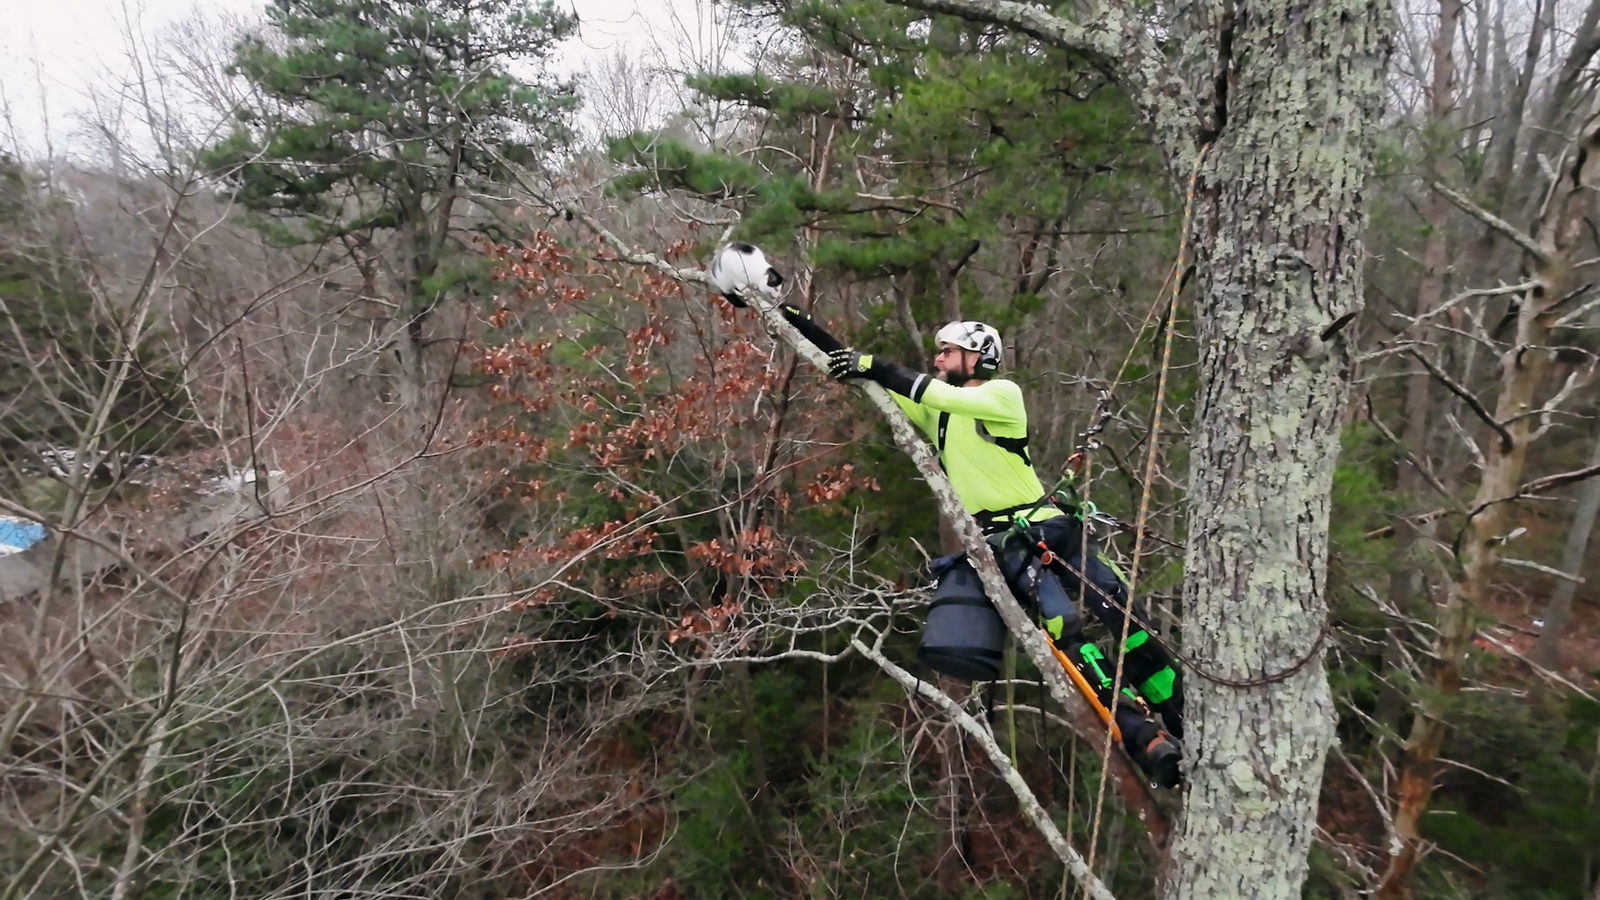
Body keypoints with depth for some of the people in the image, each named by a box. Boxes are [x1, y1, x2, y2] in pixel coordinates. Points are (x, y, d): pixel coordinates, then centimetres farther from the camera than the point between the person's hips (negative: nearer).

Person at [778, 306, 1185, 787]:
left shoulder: (1004, 393, -1)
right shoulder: (933, 408, 12)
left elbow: (945, 396, -20)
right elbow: (854, 369, 9)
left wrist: (875, 366, -20)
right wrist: (799, 322, 4)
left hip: (1050, 523, -1)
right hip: (1002, 541, 1)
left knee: (1120, 612, -5)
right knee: (1065, 628, -16)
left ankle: (1181, 715, 10)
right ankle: (1145, 738, -15)